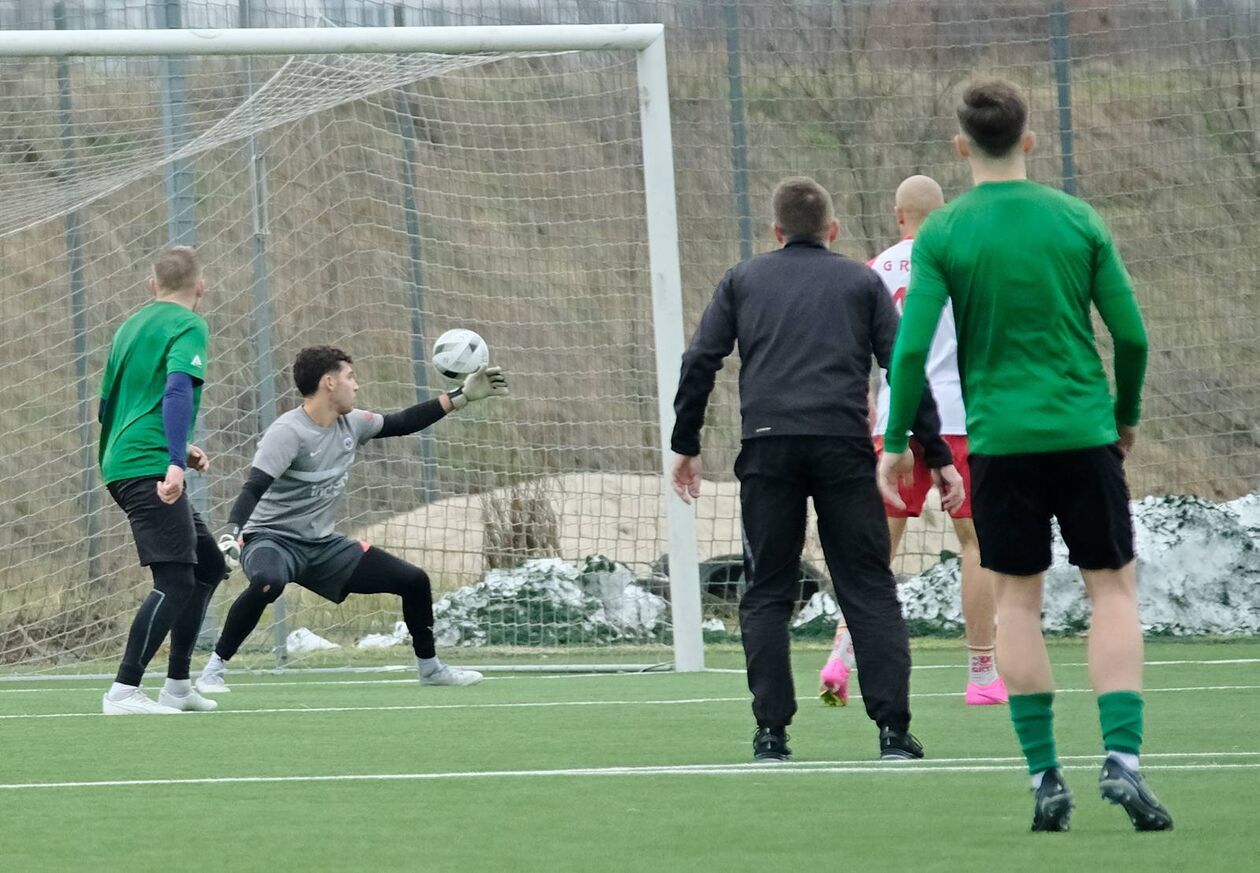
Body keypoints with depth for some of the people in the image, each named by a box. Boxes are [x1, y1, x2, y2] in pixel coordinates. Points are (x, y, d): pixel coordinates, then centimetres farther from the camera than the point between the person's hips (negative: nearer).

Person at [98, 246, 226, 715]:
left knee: (208, 565, 16)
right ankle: (123, 691, -20)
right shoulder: (189, 326, -5)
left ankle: (177, 685, 18)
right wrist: (176, 460, -30)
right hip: (149, 468, -9)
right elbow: (178, 389, -21)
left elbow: (108, 405, 28)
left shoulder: (132, 325, 21)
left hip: (121, 462, 9)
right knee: (175, 581, -13)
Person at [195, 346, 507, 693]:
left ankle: (429, 667, 28)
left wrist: (462, 396, 13)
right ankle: (214, 670, -30)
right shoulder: (288, 433, -21)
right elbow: (253, 489, -30)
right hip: (272, 538, -8)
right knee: (267, 583, -43)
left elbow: (401, 424, 17)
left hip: (323, 544, 8)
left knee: (414, 581, 6)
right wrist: (232, 534, -47)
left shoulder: (351, 424, 2)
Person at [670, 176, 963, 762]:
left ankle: (771, 733, 0)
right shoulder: (861, 282, 15)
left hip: (767, 447, 0)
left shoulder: (742, 281, 17)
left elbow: (700, 361, 9)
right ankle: (893, 729, -6)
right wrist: (938, 456, 9)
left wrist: (686, 444, 16)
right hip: (844, 445, 0)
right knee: (869, 589, 3)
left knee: (767, 595, 7)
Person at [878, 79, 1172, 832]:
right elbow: (1131, 334, 1)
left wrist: (896, 442, 3)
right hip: (1084, 431, 0)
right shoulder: (1077, 220, 0)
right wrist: (1127, 414, 17)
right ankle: (1122, 758, -9)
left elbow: (912, 347, -8)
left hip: (1000, 438, 0)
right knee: (1114, 587, 7)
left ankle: (1045, 776, 5)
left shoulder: (943, 235, -3)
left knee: (1019, 599, 9)